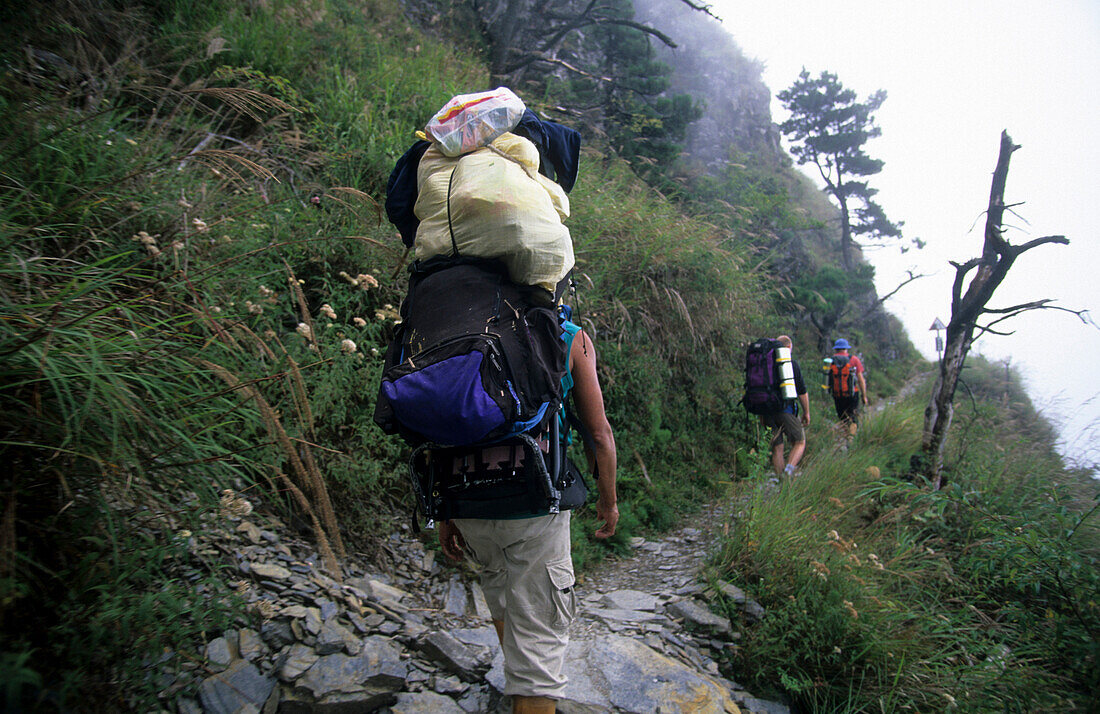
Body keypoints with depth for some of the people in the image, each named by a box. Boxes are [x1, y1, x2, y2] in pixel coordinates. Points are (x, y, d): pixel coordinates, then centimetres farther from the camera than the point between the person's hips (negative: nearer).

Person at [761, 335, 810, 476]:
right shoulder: (792, 363, -2)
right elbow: (802, 391, -2)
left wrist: (761, 415, 21)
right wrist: (806, 412, 8)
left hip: (767, 411, 4)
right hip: (786, 410, -4)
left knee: (777, 448, 10)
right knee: (800, 443, 9)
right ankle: (789, 469, -13)